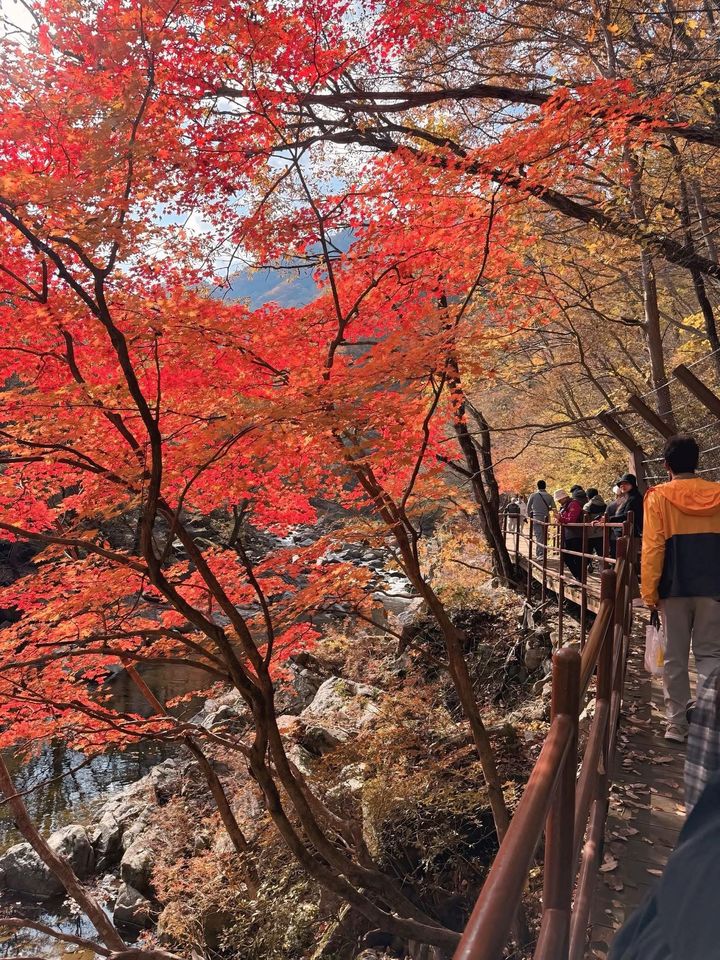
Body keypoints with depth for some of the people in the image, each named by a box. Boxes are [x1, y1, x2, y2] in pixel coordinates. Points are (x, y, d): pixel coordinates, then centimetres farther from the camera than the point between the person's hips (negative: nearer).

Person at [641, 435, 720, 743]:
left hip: (674, 588, -2)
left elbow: (653, 548, -8)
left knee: (675, 658, 7)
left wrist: (649, 591, -3)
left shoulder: (658, 497, -5)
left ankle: (677, 724, 12)